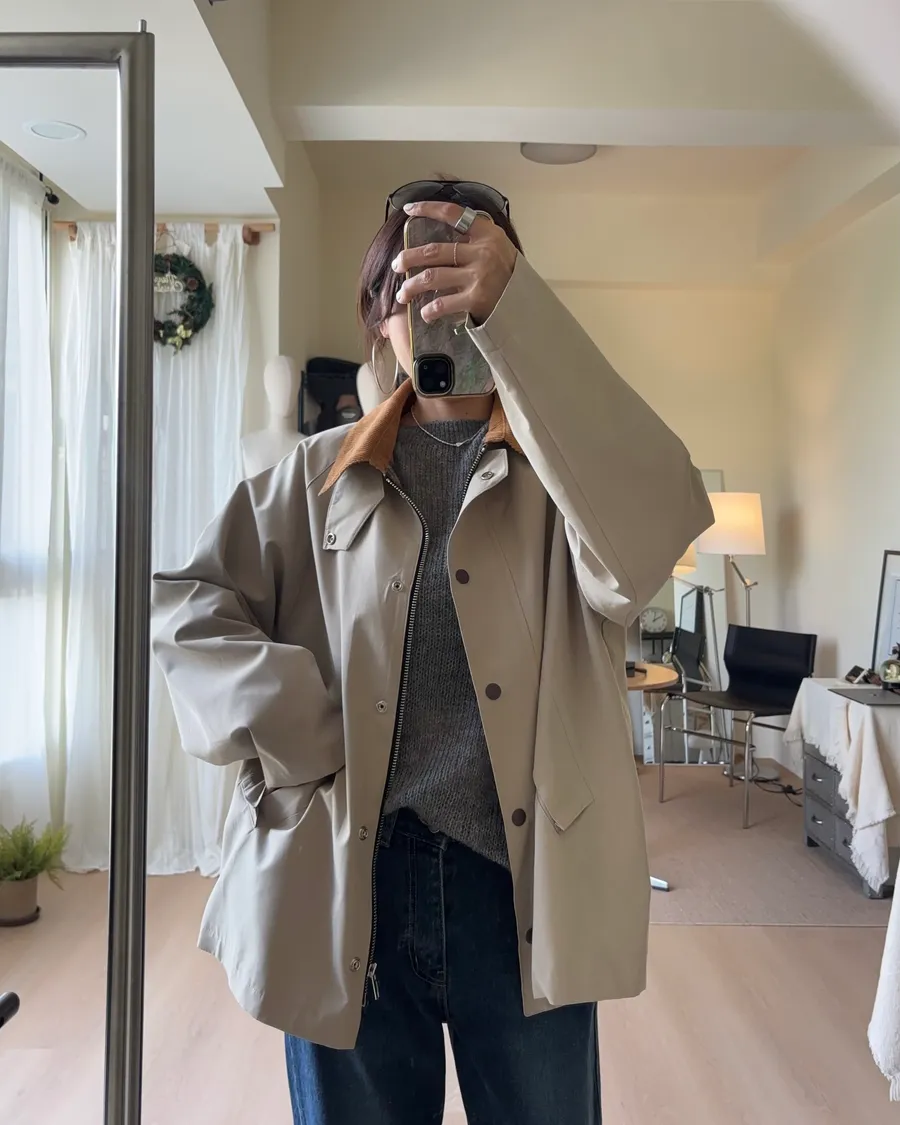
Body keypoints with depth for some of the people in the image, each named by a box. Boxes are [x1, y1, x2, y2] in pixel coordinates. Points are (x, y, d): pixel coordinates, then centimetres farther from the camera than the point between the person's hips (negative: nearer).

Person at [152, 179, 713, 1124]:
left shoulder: (568, 460, 2)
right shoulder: (320, 475, 7)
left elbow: (651, 535, -21)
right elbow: (183, 603, 7)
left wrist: (511, 309, -29)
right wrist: (287, 722, -10)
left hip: (527, 883, 0)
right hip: (343, 884, 2)